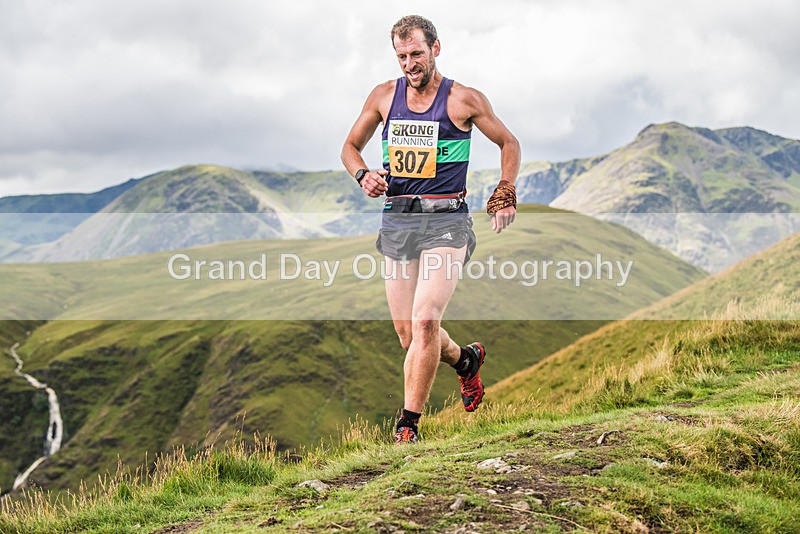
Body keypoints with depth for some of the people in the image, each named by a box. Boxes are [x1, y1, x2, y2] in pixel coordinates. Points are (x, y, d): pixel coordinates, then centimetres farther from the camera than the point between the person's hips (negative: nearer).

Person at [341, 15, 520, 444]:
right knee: (407, 334, 6)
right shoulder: (384, 96, 8)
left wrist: (505, 196, 3)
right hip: (397, 220, 4)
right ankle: (466, 360, 38)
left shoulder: (464, 100, 0)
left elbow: (508, 143, 13)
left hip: (445, 220, -4)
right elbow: (351, 146, 20)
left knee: (425, 320, -20)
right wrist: (363, 175, -1)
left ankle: (408, 425, -11)